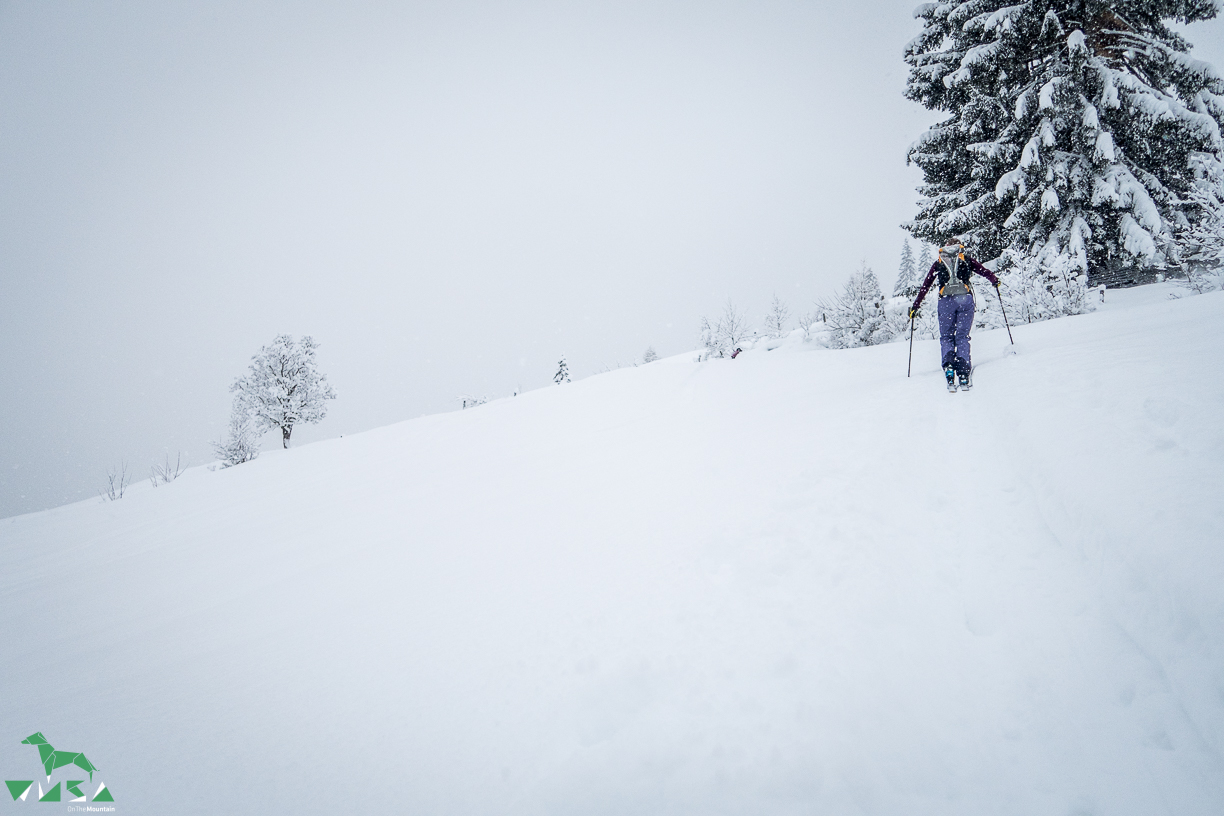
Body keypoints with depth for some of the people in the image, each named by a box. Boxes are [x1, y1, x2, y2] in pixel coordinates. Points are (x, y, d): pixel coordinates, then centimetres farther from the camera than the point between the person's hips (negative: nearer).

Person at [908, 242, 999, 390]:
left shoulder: (938, 263, 21)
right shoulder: (966, 260, 20)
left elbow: (925, 286, 18)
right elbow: (985, 272, 16)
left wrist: (915, 307, 21)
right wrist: (995, 281, 36)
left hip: (945, 300, 0)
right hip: (965, 298, 0)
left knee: (946, 337, 8)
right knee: (962, 336, 5)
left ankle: (949, 368, -19)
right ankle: (963, 374, -11)